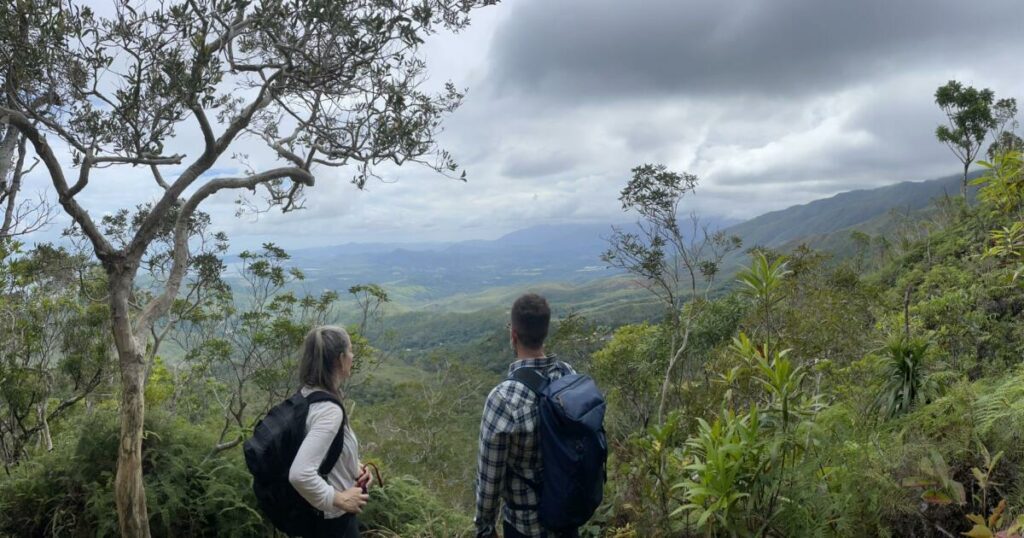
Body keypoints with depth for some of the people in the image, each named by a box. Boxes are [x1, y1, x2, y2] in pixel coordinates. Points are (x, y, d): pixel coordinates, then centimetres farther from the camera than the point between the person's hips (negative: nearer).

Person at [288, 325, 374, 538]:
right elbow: (300, 474, -37)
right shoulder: (329, 410, -28)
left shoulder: (306, 396, -1)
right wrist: (339, 499, -24)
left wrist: (353, 468, 4)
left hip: (318, 516, 9)